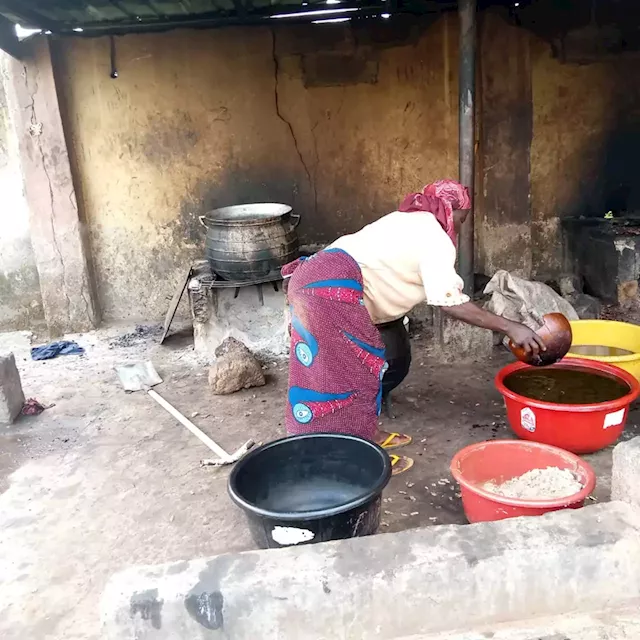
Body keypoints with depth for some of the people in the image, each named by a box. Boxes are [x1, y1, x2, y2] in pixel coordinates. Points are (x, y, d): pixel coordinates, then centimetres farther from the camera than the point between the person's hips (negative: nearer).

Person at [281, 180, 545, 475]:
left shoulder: (409, 223, 26)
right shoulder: (434, 237, -5)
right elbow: (450, 302, -11)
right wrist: (509, 327, -8)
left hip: (316, 278, 10)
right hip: (332, 288, -10)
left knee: (339, 366, 18)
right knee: (353, 369, 0)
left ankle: (366, 434, 31)